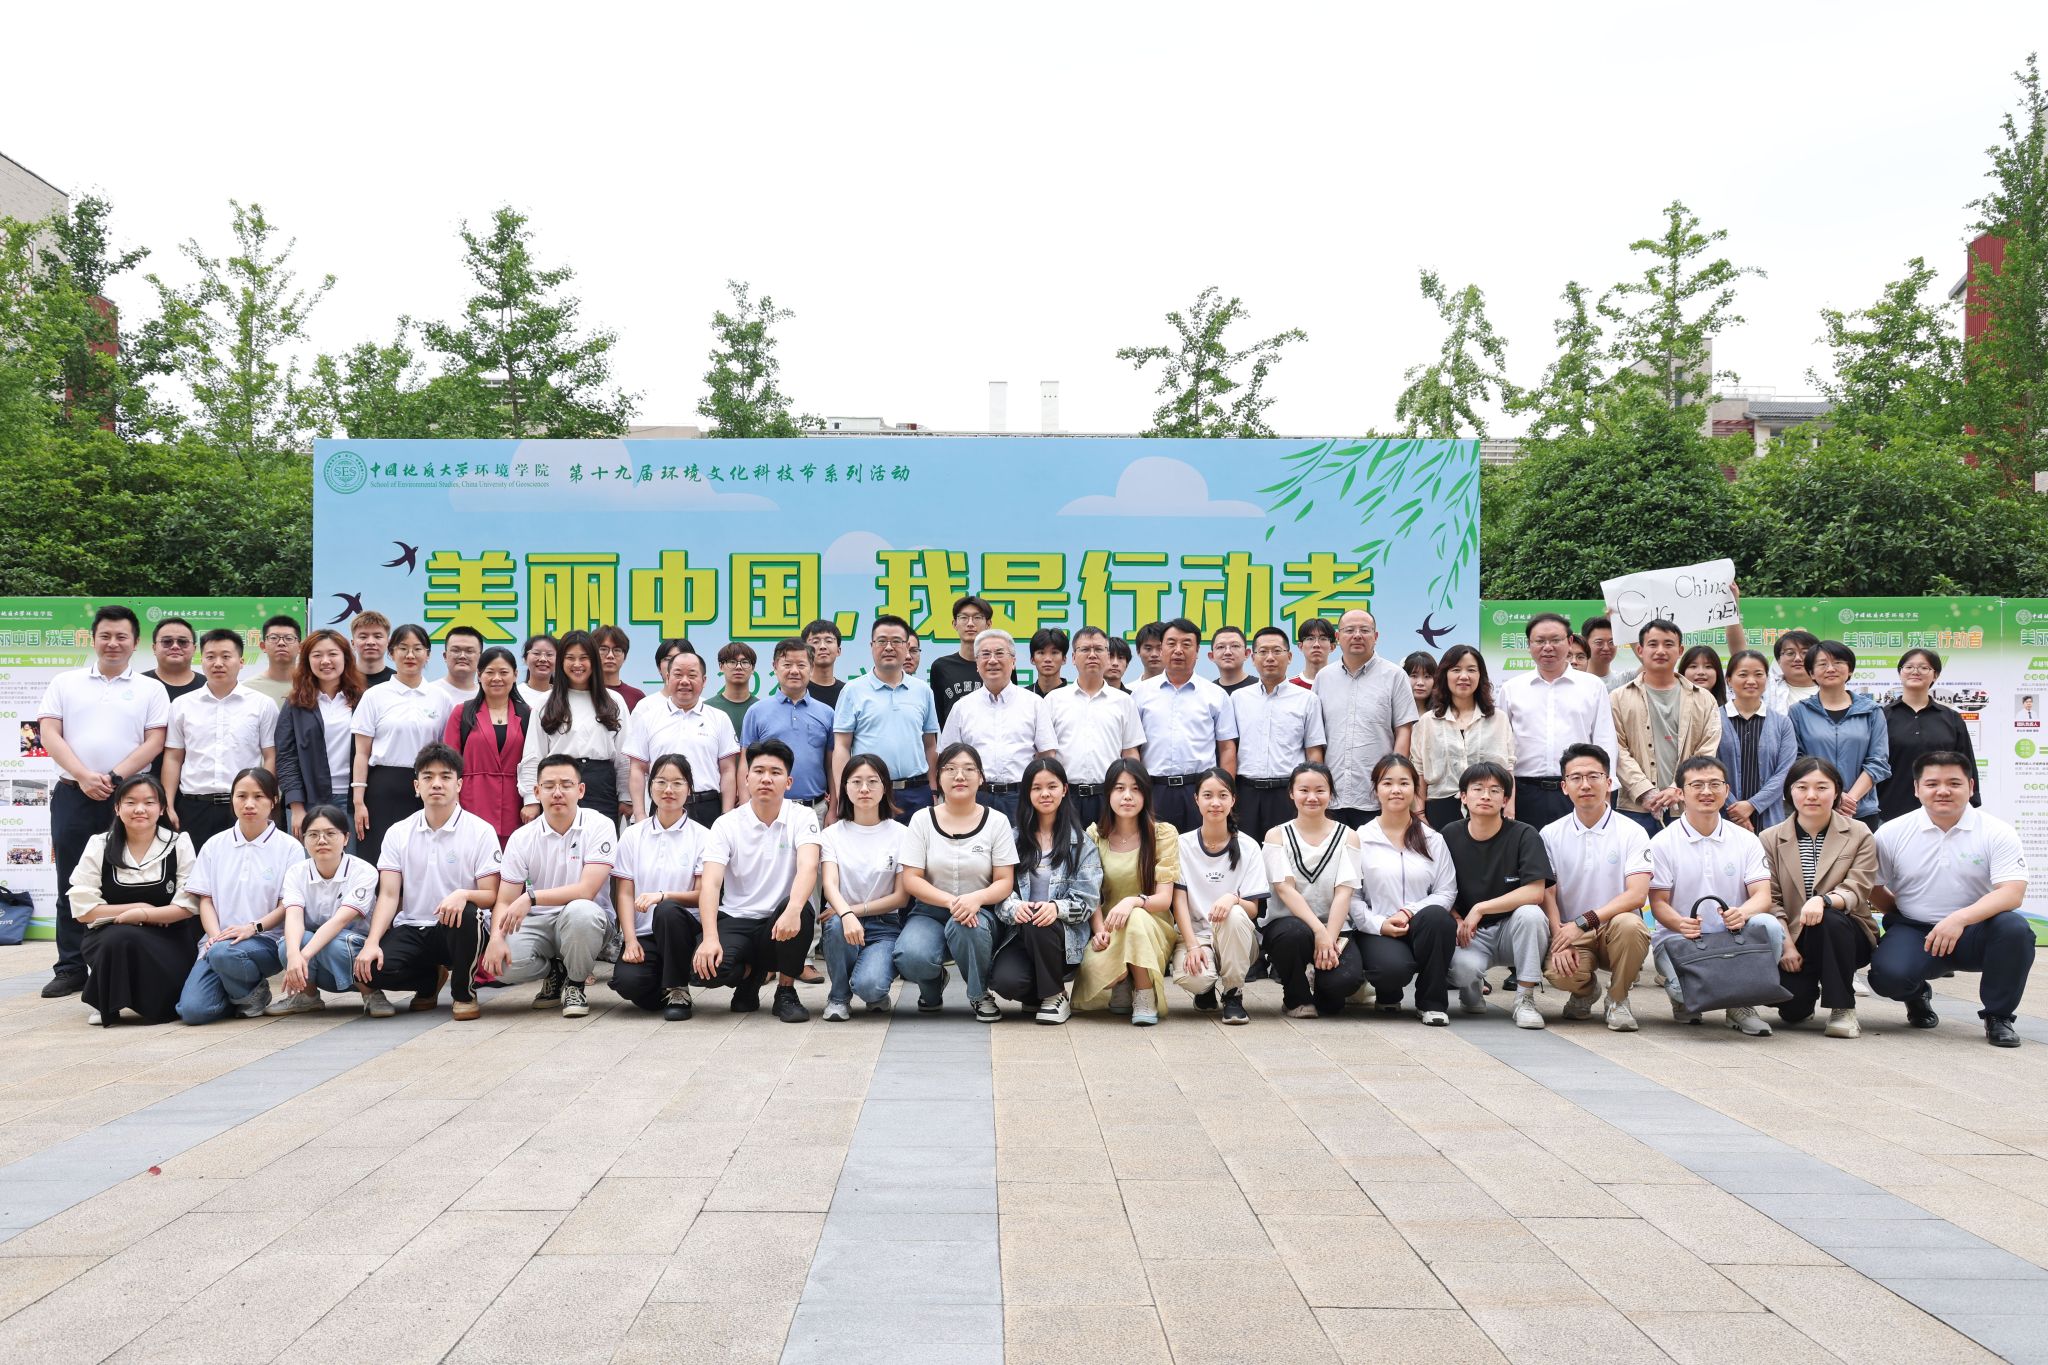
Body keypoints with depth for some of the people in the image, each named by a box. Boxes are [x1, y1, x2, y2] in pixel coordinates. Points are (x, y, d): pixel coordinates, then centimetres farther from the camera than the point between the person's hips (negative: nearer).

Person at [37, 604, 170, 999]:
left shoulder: (150, 689, 7)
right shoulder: (65, 683, 10)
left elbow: (154, 742, -1)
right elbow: (50, 735, 2)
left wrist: (115, 778, -12)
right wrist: (84, 777, -11)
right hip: (73, 796, 2)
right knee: (72, 884, 4)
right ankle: (71, 969, 10)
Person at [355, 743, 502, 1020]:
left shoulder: (481, 831, -3)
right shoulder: (398, 833, 6)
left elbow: (491, 896, -8)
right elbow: (388, 895, 0)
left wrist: (463, 895, -32)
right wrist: (372, 942, -17)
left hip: (459, 931, -3)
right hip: (412, 929, 3)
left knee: (467, 913, -38)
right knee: (367, 968, -26)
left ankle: (464, 993, -10)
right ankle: (431, 978, 10)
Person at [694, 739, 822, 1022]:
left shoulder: (802, 818, -3)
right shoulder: (727, 824, -1)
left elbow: (808, 868, -21)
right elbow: (709, 883, -13)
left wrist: (793, 910, -43)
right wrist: (710, 937, -30)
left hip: (781, 924, -1)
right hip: (736, 920, 1)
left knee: (799, 909, -36)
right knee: (705, 968, -29)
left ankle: (786, 991, -9)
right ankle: (751, 973, 10)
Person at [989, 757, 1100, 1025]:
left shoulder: (1081, 842, 4)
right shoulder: (1015, 839, 10)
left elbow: (1087, 901, -4)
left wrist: (1057, 908, -25)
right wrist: (1013, 907, -21)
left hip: (1065, 938, -1)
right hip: (1019, 934, 1)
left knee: (1040, 925, -36)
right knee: (1004, 980, -29)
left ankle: (1055, 996, -10)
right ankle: (1039, 994, 8)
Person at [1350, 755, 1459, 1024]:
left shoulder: (1432, 839, 12)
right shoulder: (1360, 838, 4)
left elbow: (1446, 891, 2)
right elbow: (1351, 895, -2)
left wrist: (1411, 911, -15)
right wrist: (1379, 924, -18)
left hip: (1421, 928, 2)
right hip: (1376, 931, -2)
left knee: (1437, 917, -34)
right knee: (1394, 967, -35)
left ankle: (1432, 1002, -13)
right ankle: (1388, 996, 8)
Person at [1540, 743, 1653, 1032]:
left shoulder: (1632, 832, -3)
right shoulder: (1551, 834, 5)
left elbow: (1637, 895, -14)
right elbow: (1546, 893, 0)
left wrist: (1583, 922, -22)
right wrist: (1559, 938, -18)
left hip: (1615, 928, -1)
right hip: (1570, 934, 1)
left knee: (1628, 924, -37)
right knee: (1557, 972, -32)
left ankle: (1618, 998, -7)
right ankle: (1585, 990, 9)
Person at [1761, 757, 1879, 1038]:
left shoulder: (1859, 835, 2)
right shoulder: (1770, 839, 5)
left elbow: (1856, 892, -11)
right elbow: (1772, 900, -2)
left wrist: (1823, 900, -33)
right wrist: (1787, 945, -15)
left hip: (1844, 934, -1)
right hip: (1794, 939, 1)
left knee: (1830, 919, -37)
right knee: (1792, 1010, -23)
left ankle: (1843, 1009, -20)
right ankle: (1809, 985, 17)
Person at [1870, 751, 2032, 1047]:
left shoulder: (1996, 832, -5)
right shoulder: (1891, 834, 0)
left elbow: (2013, 893, -17)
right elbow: (1873, 889, 9)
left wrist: (1961, 917, -30)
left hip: (1974, 934, 0)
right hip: (1913, 932, 0)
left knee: (2014, 928, -33)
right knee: (1888, 974, -31)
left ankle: (1998, 1016, -8)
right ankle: (1917, 995, 12)